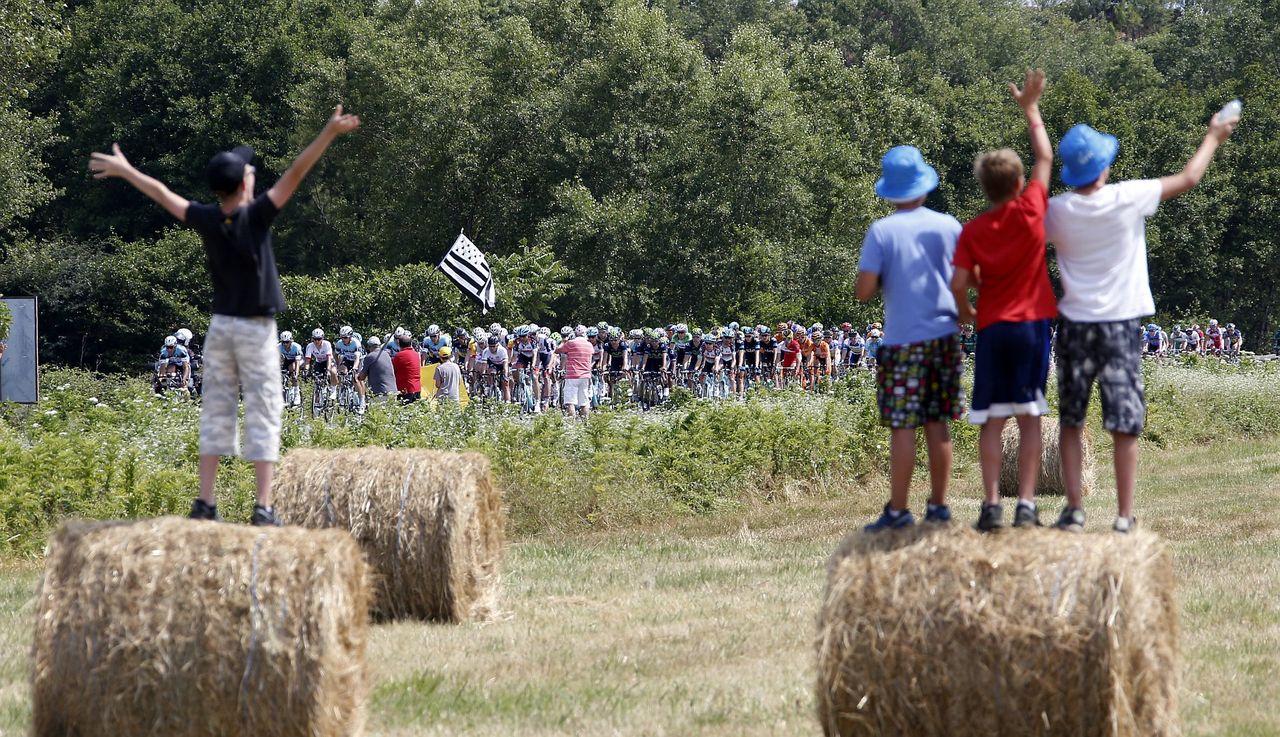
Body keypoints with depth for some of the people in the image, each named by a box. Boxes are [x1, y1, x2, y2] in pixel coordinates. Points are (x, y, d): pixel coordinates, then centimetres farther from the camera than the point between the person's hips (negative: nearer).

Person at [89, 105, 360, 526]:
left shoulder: (206, 220, -2)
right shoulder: (255, 217, -14)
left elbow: (162, 194, 12)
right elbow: (295, 175, -20)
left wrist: (124, 170, 26)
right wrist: (329, 133, -22)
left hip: (220, 327, 5)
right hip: (256, 330, -5)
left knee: (215, 413, 8)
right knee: (262, 416, -4)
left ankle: (205, 505, 5)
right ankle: (263, 508, -11)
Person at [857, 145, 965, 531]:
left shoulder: (881, 232, -9)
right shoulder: (948, 226, 2)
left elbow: (865, 291, -12)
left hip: (904, 342, -4)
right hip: (945, 336, 4)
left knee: (902, 427, -2)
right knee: (938, 424, 11)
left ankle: (897, 511, 0)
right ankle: (938, 505, 14)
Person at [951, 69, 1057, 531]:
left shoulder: (973, 231, -2)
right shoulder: (1030, 211, -5)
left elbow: (959, 284, -7)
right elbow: (1045, 158, 6)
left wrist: (965, 314, 14)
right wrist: (1030, 108, 15)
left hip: (992, 328, 0)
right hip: (1033, 324, 0)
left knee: (991, 420, 4)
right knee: (1029, 418, 1)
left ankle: (992, 506, -2)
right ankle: (1026, 506, -4)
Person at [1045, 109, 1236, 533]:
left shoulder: (1057, 211, -6)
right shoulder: (1127, 199, -10)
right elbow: (1188, 179, 1)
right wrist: (1213, 138, 16)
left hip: (1075, 324, 2)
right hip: (1120, 324, -2)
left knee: (1071, 421, 12)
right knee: (1125, 425, 2)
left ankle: (1073, 509, 6)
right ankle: (1124, 518, 0)